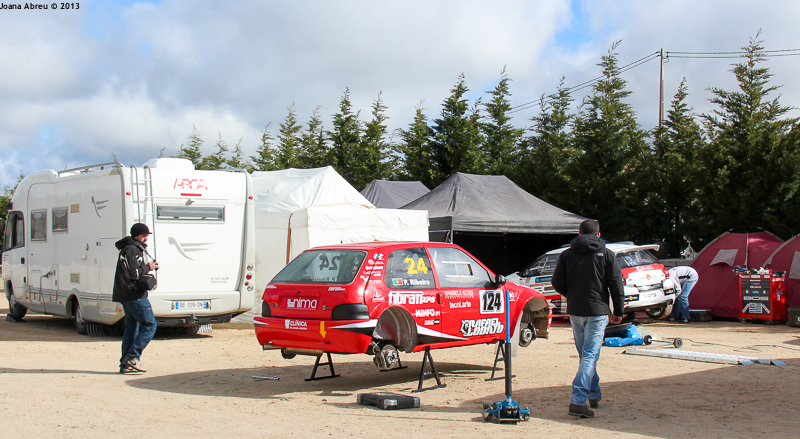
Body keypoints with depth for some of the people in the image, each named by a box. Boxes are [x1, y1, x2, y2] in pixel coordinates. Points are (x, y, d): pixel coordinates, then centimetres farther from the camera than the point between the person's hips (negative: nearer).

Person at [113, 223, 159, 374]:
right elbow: (132, 273, -20)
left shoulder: (136, 249, 22)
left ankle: (125, 364, 12)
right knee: (149, 325, -10)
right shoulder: (131, 249, -11)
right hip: (134, 295, -11)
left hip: (127, 296, 11)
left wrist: (150, 266, 9)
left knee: (131, 327, 11)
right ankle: (132, 357, -11)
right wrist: (147, 267, -7)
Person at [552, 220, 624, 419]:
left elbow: (557, 283, 4)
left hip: (575, 312, 3)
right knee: (590, 355, -6)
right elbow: (616, 285, -3)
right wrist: (618, 311, 7)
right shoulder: (606, 255, -3)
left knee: (585, 354, 19)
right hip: (597, 312, -3)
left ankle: (594, 395, 31)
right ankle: (577, 401, -17)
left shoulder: (566, 254, 3)